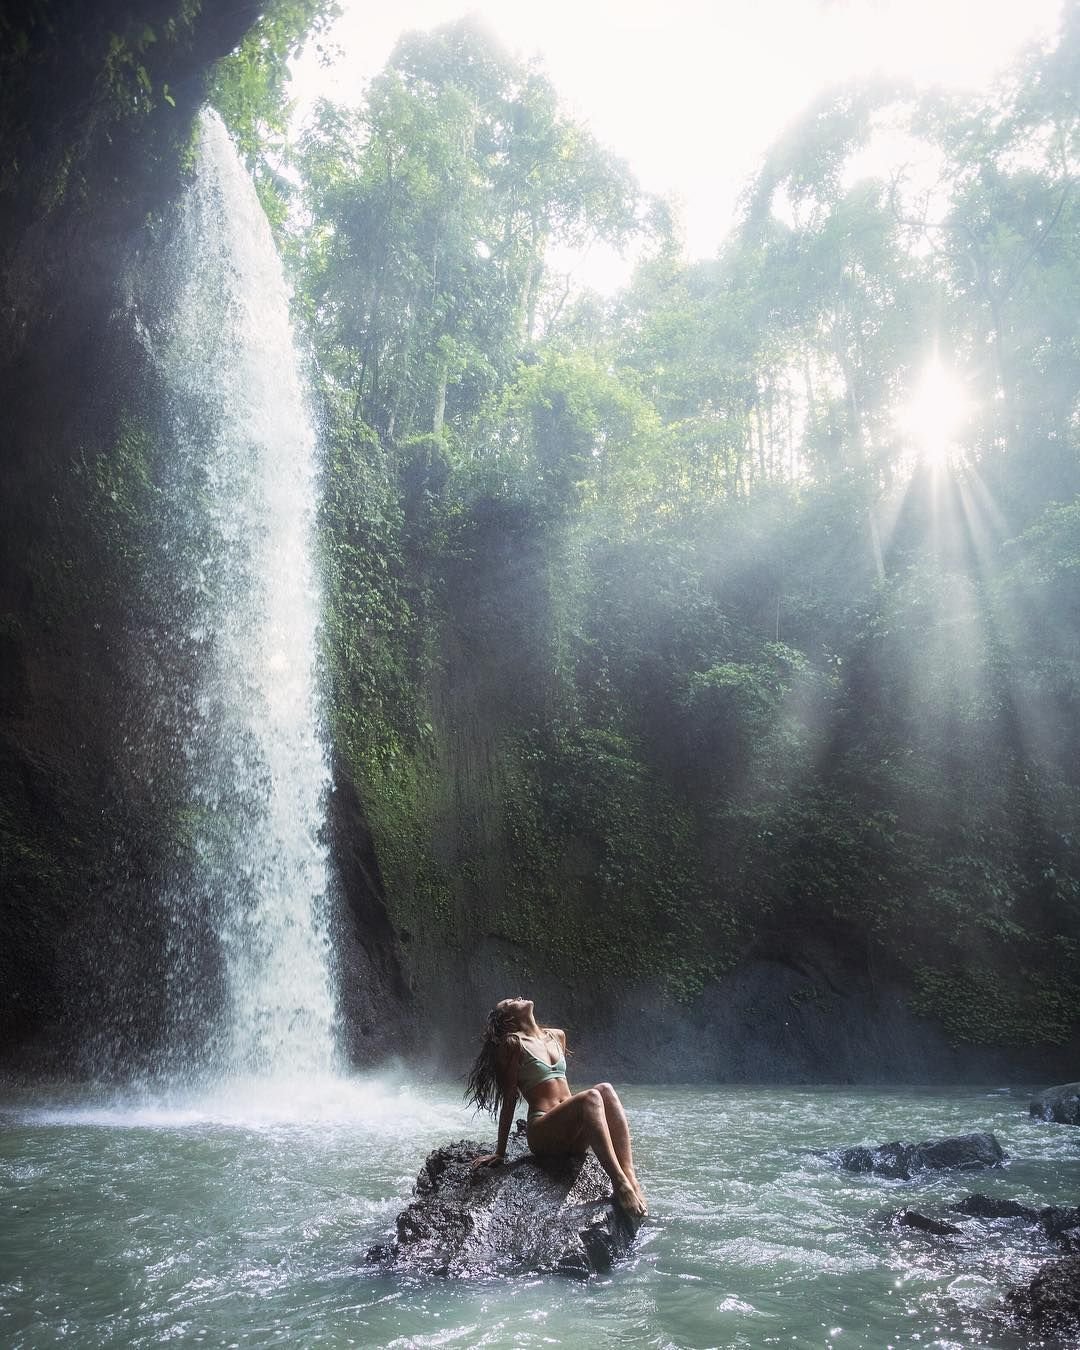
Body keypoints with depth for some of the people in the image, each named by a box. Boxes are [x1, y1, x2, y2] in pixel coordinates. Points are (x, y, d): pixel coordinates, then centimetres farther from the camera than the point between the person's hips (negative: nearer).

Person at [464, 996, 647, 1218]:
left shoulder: (557, 1036, 21)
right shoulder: (513, 1043, 1)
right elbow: (509, 1099, -1)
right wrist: (499, 1152, -1)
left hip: (573, 1137, 6)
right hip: (542, 1133, -6)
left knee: (606, 1090, -23)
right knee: (590, 1097, -31)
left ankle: (630, 1176, -36)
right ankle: (620, 1184, -42)